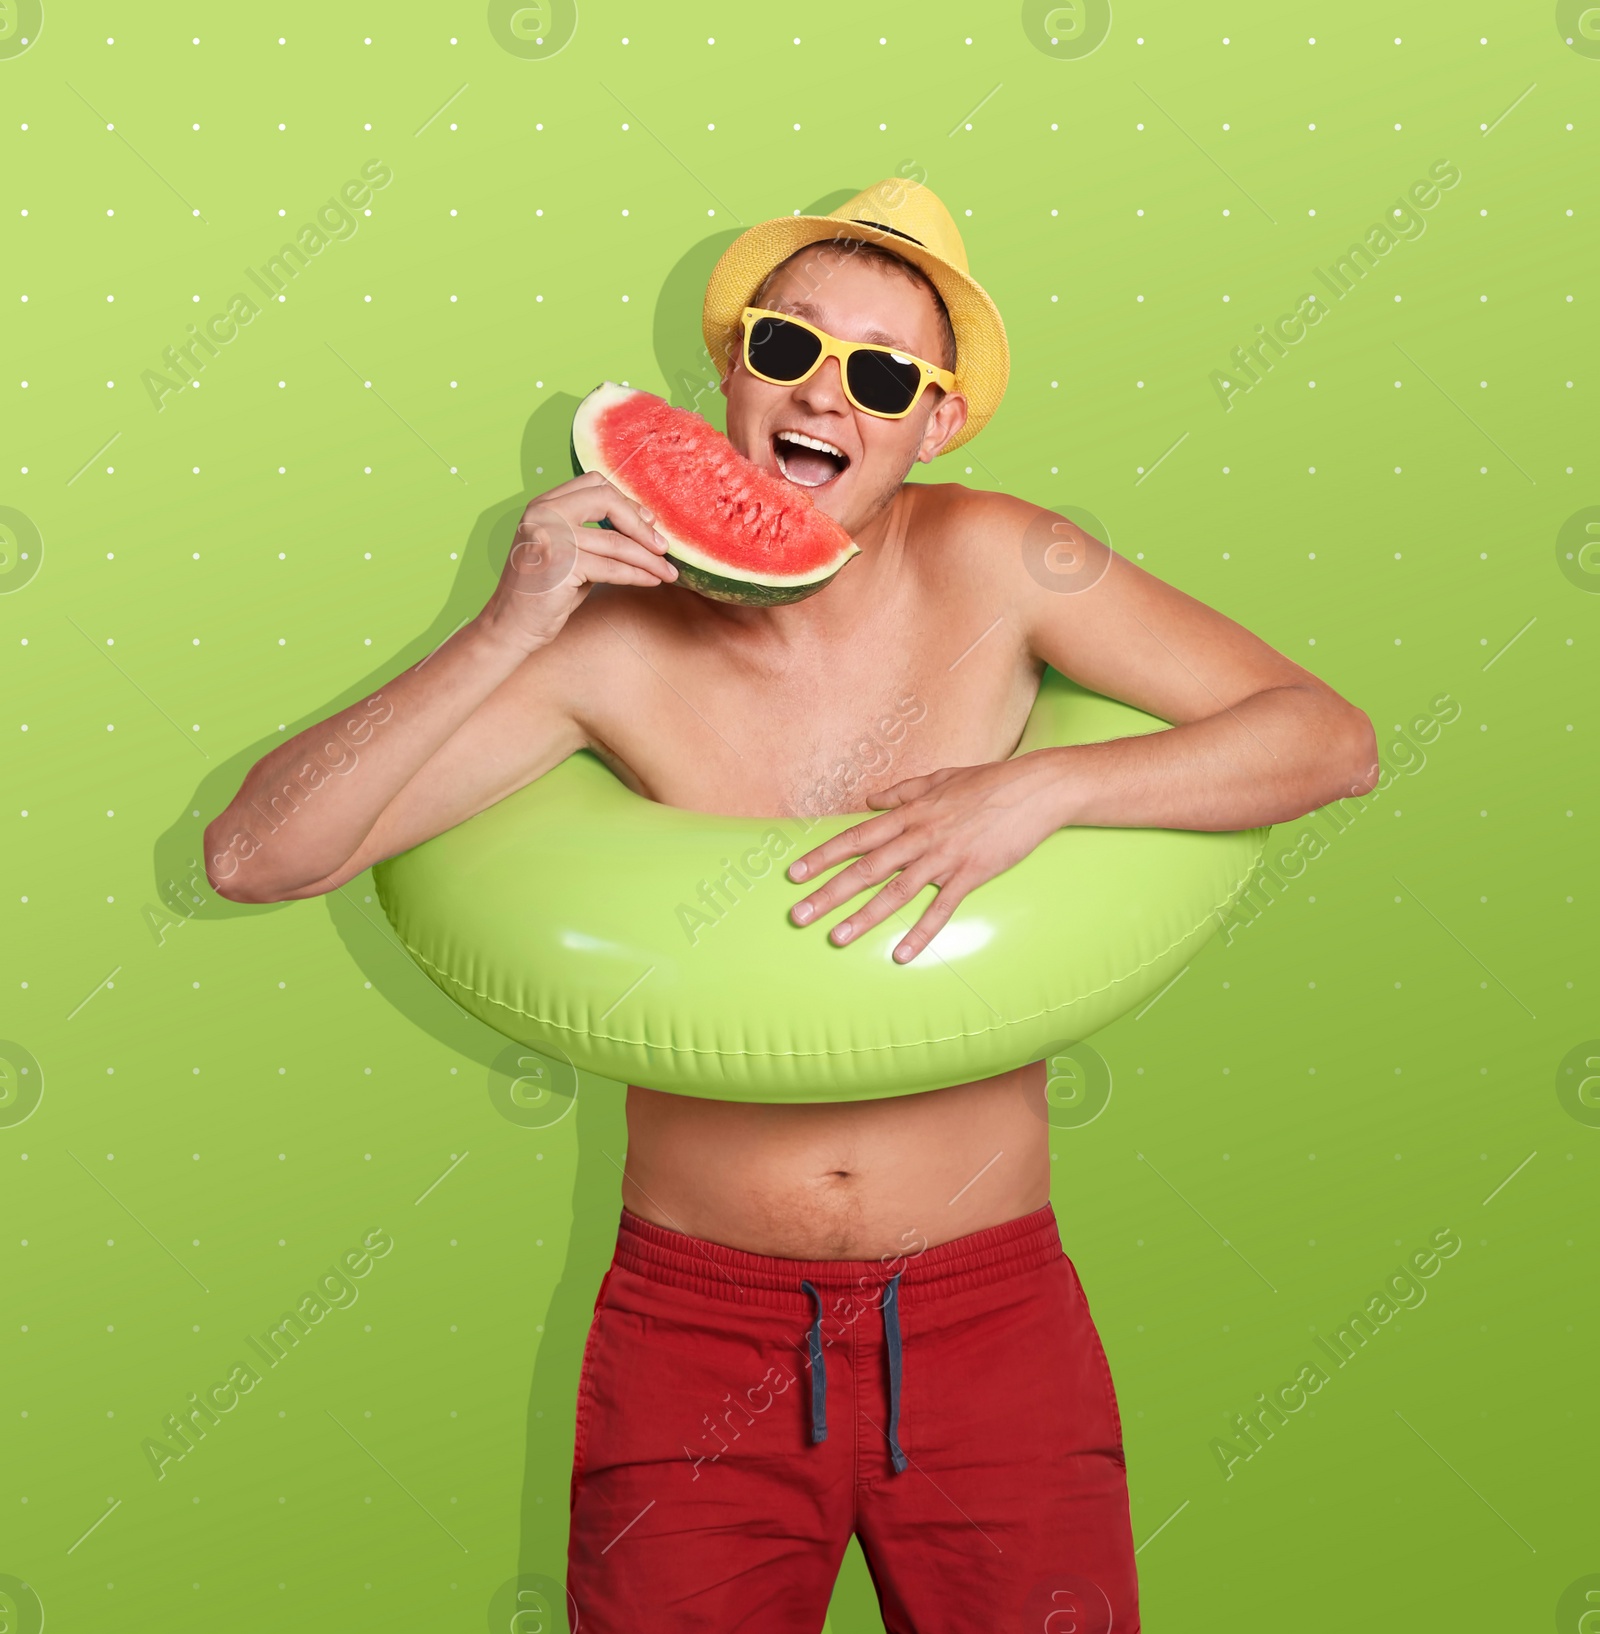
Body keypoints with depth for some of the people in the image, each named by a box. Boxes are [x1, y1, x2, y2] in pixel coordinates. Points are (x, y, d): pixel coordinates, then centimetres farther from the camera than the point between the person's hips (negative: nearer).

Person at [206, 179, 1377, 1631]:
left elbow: (1331, 738, -6)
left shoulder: (995, 565, -6)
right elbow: (256, 856, -10)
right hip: (696, 1325, 0)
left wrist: (1036, 788, -20)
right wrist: (504, 634, -22)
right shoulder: (615, 632, -9)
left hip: (989, 1311, 1)